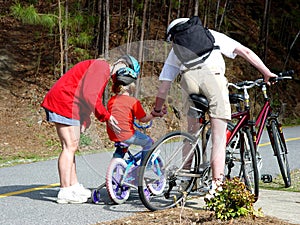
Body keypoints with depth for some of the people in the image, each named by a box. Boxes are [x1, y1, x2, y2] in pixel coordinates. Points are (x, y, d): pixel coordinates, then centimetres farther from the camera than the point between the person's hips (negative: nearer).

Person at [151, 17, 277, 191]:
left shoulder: (175, 49, 36)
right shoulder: (212, 35, 36)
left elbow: (164, 86, 30)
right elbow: (246, 52, 27)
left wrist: (157, 110, 42)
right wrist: (267, 73, 30)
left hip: (189, 77, 1)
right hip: (212, 74, -1)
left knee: (192, 130, 19)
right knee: (219, 136, -1)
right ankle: (217, 182, -9)